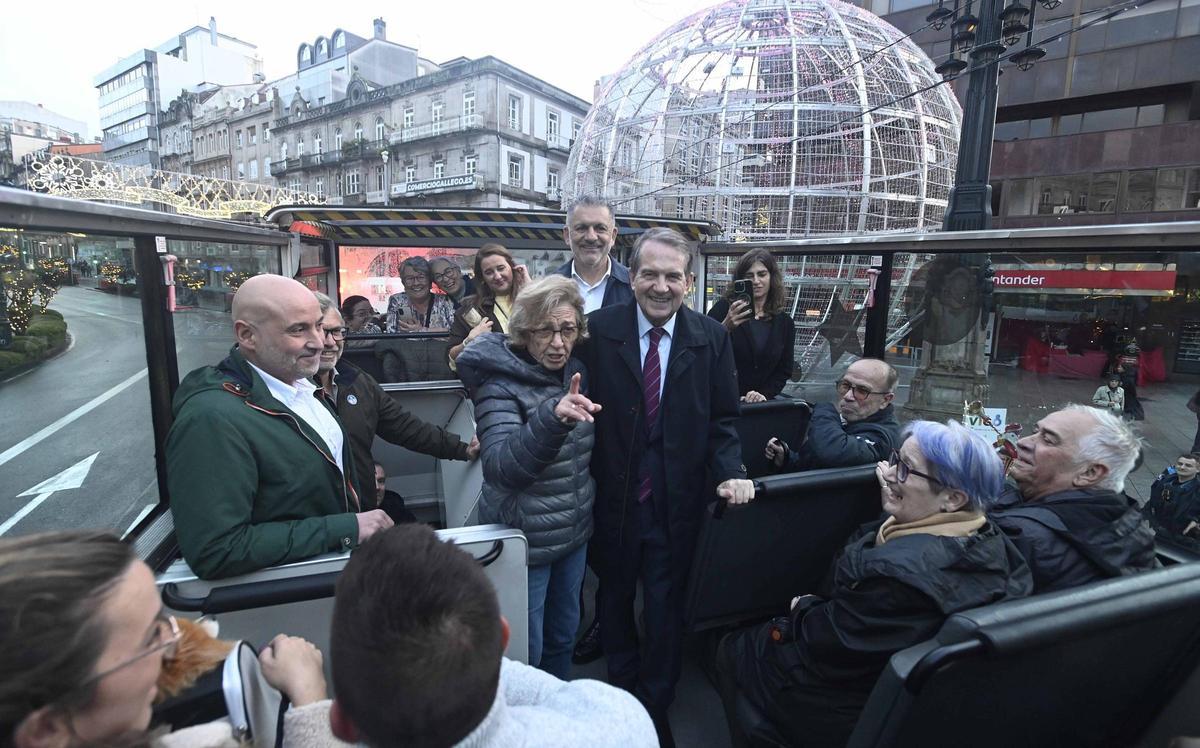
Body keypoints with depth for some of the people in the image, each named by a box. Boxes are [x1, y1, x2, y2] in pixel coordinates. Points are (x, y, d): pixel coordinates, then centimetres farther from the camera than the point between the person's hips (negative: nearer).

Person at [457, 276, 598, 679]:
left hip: (574, 530, 6)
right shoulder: (500, 382, -19)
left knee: (564, 634, 23)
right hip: (526, 538, -6)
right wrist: (552, 417, -45)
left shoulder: (574, 371, 0)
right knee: (525, 651, 10)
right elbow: (499, 469, -33)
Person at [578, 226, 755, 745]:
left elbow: (722, 419, -1)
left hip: (677, 501, 0)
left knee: (666, 607, 17)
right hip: (614, 497, 1)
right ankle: (622, 689, 54)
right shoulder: (598, 330, -10)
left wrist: (730, 473, -15)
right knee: (614, 599, 24)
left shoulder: (712, 337, -5)